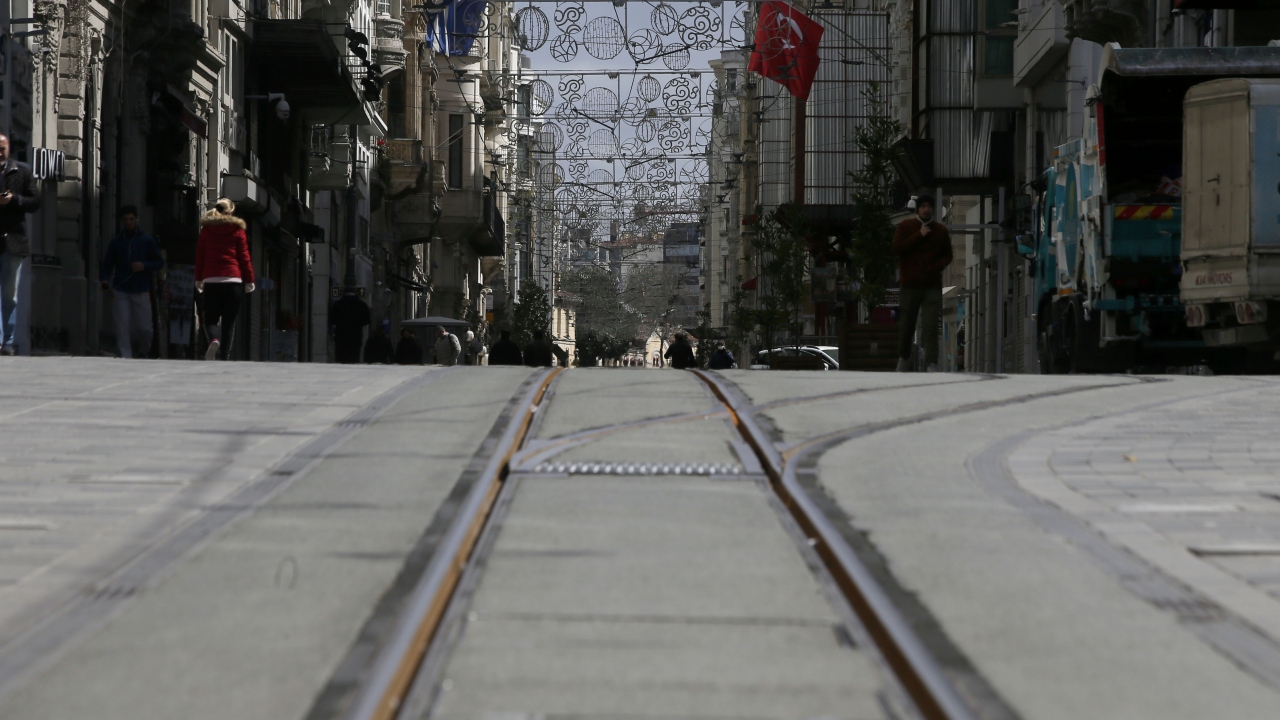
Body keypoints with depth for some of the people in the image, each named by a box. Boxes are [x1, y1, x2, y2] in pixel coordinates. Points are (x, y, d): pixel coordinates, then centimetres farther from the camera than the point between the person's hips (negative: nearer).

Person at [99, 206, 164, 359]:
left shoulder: (147, 241, 5)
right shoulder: (116, 242, 7)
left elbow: (160, 262, 6)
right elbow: (107, 264, 8)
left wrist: (145, 266, -13)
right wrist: (105, 281, -10)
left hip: (141, 291, -1)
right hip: (120, 291, 1)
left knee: (144, 327, 2)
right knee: (122, 327, -6)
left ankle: (145, 351, 29)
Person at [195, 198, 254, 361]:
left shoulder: (206, 230, 9)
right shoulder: (237, 230, 4)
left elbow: (199, 256, 11)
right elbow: (245, 257, 3)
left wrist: (199, 280, 17)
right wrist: (249, 280, 8)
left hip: (211, 280, 1)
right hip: (234, 280, -1)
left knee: (210, 319, 7)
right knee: (229, 323, 4)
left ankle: (214, 340, -25)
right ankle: (224, 356, -5)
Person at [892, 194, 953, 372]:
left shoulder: (940, 230, 8)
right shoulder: (905, 227, 4)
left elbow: (947, 255, 14)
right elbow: (897, 248, -9)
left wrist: (936, 267, -7)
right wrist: (919, 236, -14)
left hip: (932, 286, 0)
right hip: (909, 285, 0)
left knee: (930, 327, -11)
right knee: (906, 326, 9)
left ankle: (931, 364, -17)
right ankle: (904, 358, 29)